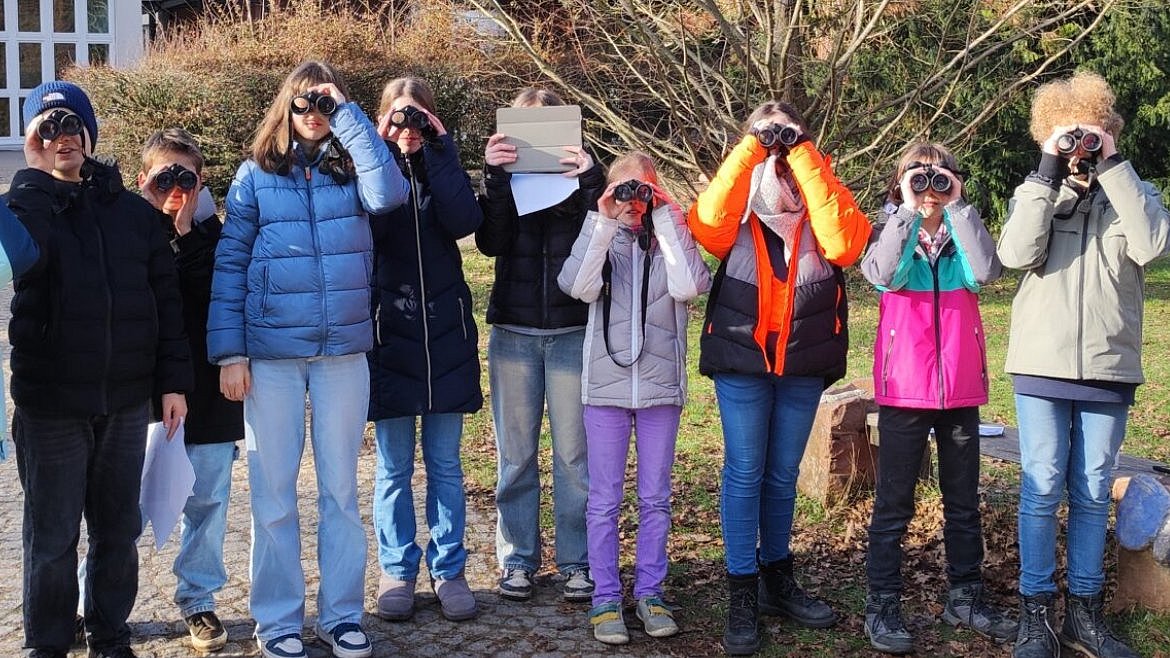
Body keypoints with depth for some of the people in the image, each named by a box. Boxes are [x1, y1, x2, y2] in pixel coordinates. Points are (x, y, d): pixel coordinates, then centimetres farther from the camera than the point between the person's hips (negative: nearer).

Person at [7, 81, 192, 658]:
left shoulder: (134, 212, 7)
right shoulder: (22, 207, 0)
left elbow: (164, 300, 8)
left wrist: (173, 380, 3)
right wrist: (37, 175, -25)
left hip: (126, 399, 3)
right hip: (50, 402, -2)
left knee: (118, 529, 11)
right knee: (53, 535, 6)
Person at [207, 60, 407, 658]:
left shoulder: (351, 169, 5)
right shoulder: (256, 175, 4)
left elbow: (389, 195, -18)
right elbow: (230, 265, 2)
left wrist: (348, 114, -12)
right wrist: (229, 352, -5)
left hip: (344, 351, 1)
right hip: (270, 354, -1)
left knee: (340, 487, 8)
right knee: (273, 490, 5)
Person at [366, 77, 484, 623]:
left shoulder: (443, 168, 7)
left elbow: (464, 221, -14)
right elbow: (363, 228, -16)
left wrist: (437, 149, -12)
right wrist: (389, 153, -15)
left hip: (445, 334, 1)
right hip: (388, 333, -1)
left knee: (446, 463, 6)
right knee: (394, 465, 6)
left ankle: (448, 570, 15)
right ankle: (397, 571, 17)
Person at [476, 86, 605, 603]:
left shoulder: (581, 177, 3)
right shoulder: (504, 181, 6)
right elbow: (490, 242, -10)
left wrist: (591, 179, -22)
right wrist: (495, 175, -19)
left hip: (573, 332, -1)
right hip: (513, 332, 1)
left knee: (574, 453, 3)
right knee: (515, 453, 7)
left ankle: (578, 561, 13)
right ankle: (517, 560, 17)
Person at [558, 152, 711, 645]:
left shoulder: (673, 230, 2)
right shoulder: (597, 228, 2)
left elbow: (688, 287, -16)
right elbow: (580, 287, -14)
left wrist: (663, 218, -13)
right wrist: (606, 223, -17)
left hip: (660, 381, 1)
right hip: (607, 378, 0)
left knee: (655, 497, 10)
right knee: (604, 498, 5)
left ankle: (650, 592, 21)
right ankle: (605, 598, 14)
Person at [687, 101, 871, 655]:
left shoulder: (823, 190, 2)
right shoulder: (737, 196, 2)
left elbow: (843, 244, -19)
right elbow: (706, 226, -21)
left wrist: (802, 155, -19)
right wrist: (750, 150, -21)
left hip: (803, 360, 1)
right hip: (741, 357, -1)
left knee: (783, 474, 13)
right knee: (744, 472, -1)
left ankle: (777, 577, 28)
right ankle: (742, 592, 7)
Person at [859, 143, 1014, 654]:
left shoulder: (960, 239, 8)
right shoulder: (892, 234, 2)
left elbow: (986, 271, -13)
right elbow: (882, 274, -20)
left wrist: (957, 207, -12)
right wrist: (908, 210, -18)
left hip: (961, 389, 3)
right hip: (904, 390, -3)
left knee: (964, 502, 13)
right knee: (894, 504, 2)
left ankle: (966, 597, 25)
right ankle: (882, 606, 9)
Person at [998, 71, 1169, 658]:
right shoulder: (1036, 192, 6)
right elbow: (1016, 253, -14)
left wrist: (1112, 167, -14)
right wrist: (1049, 172, -15)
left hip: (1108, 368, 1)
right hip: (1042, 366, -1)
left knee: (1092, 494, 8)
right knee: (1041, 491, -1)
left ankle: (1085, 611, 18)